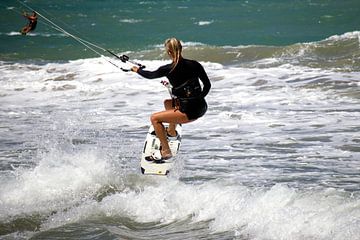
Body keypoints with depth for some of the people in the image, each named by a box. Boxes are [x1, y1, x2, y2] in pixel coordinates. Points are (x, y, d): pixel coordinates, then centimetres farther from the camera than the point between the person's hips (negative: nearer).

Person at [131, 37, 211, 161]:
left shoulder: (168, 69, -10)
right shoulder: (194, 65, 1)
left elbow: (151, 75, 10)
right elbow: (207, 85, 8)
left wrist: (138, 70, 29)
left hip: (190, 111, -7)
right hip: (202, 107, 7)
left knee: (154, 118, 2)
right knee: (167, 103, 32)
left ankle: (166, 152, 2)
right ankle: (171, 131, 57)